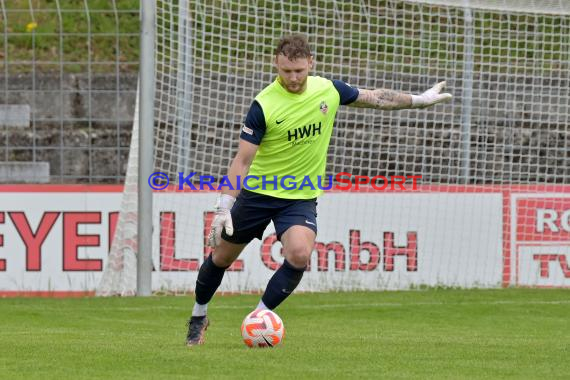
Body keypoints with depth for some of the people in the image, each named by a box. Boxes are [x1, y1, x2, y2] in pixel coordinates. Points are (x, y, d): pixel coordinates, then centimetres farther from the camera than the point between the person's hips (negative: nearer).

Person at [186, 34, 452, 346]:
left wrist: (420, 100, 14)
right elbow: (242, 160, -18)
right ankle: (199, 317, 37)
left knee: (299, 255, -24)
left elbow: (374, 98, 11)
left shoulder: (328, 90, -8)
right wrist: (224, 208, -25)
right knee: (222, 257, 11)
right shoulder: (264, 105, -20)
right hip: (258, 192, -2)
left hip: (302, 197, 2)